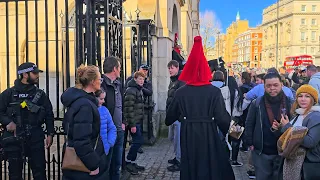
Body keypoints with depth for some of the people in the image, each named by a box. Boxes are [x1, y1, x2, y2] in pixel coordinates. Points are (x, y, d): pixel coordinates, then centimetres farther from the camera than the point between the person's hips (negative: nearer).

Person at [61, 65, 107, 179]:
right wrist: (93, 165, -22)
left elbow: (67, 125, 18)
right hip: (84, 165, -9)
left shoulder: (77, 99, 6)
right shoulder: (85, 105, -24)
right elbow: (81, 141, -29)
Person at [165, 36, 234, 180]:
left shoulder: (181, 92, -2)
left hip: (188, 135, 2)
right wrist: (230, 131, 5)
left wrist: (167, 122, 32)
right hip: (209, 135, -2)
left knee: (190, 166, 16)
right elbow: (221, 117, -14)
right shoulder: (214, 91, -10)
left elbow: (171, 114, 10)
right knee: (211, 167, 12)